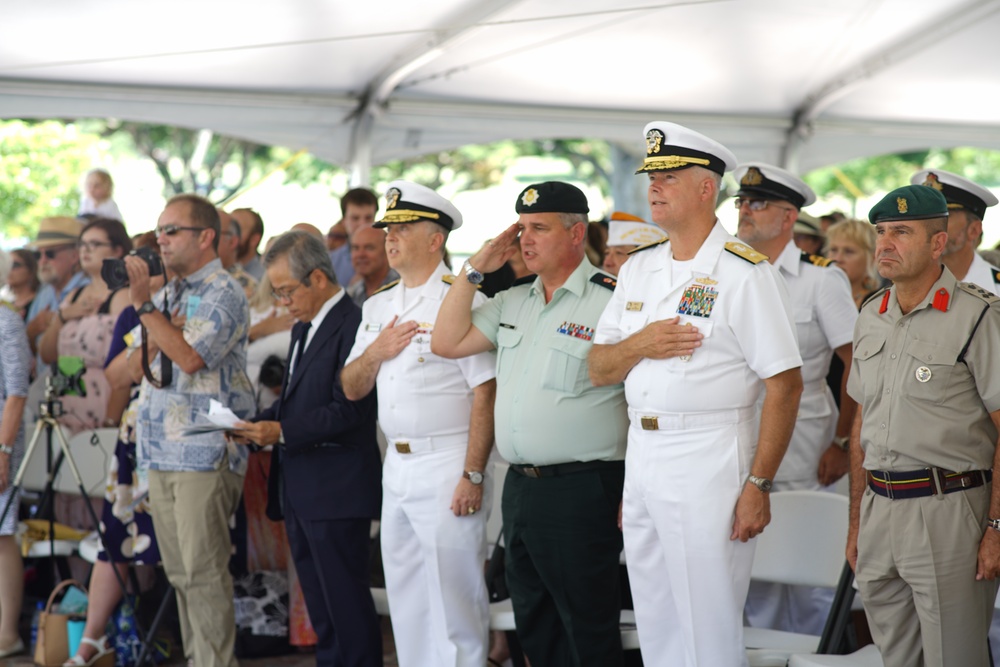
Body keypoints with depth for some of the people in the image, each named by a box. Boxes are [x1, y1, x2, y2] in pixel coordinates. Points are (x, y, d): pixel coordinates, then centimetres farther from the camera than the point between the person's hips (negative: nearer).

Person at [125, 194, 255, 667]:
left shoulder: (223, 294, -7)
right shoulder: (166, 296, 19)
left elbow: (191, 356, -20)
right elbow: (136, 367, 17)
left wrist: (144, 305, -15)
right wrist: (155, 330, -1)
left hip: (205, 454, -8)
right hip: (161, 451, 8)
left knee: (203, 572, -10)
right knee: (179, 571, 10)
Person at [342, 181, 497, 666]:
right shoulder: (378, 308, 16)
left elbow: (486, 393, -14)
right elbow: (352, 389, 17)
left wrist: (472, 475, -19)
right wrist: (375, 351, -4)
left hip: (448, 467, -8)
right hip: (396, 466, 8)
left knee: (454, 600, -6)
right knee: (407, 604, 13)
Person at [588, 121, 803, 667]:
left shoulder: (743, 272, -9)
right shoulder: (638, 268, 14)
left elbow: (785, 385, -13)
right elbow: (598, 370, 15)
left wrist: (758, 485, -17)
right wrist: (638, 345, -7)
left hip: (708, 463, -7)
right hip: (641, 454, 7)